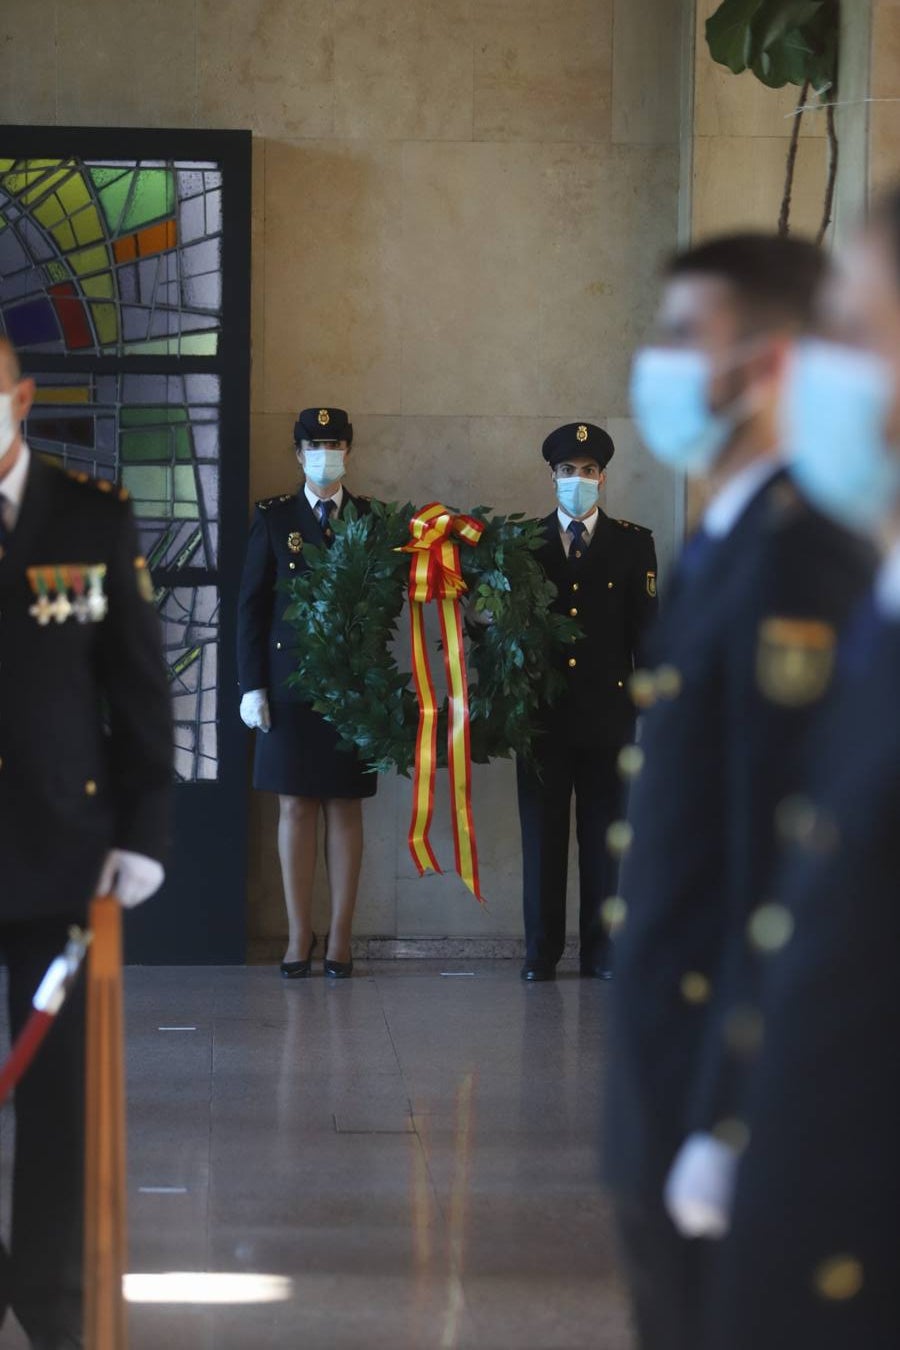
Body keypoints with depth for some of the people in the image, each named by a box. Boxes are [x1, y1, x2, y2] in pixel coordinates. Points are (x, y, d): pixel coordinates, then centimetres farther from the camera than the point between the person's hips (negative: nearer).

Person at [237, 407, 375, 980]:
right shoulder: (273, 518, 6)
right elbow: (252, 605, 4)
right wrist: (252, 685, -3)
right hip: (290, 682, 0)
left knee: (345, 808, 3)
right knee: (296, 807, 1)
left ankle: (340, 940, 6)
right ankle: (299, 937, 6)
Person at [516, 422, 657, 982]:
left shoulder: (634, 543, 8)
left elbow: (646, 629, 4)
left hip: (609, 711, 0)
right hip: (543, 711, 0)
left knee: (605, 835, 2)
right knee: (542, 835, 2)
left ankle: (602, 950, 7)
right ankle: (541, 953, 7)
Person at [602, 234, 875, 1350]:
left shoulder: (801, 559, -19)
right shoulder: (727, 548, 13)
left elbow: (785, 860, -23)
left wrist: (731, 1127, -23)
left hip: (734, 1085, -10)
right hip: (673, 1088, 10)